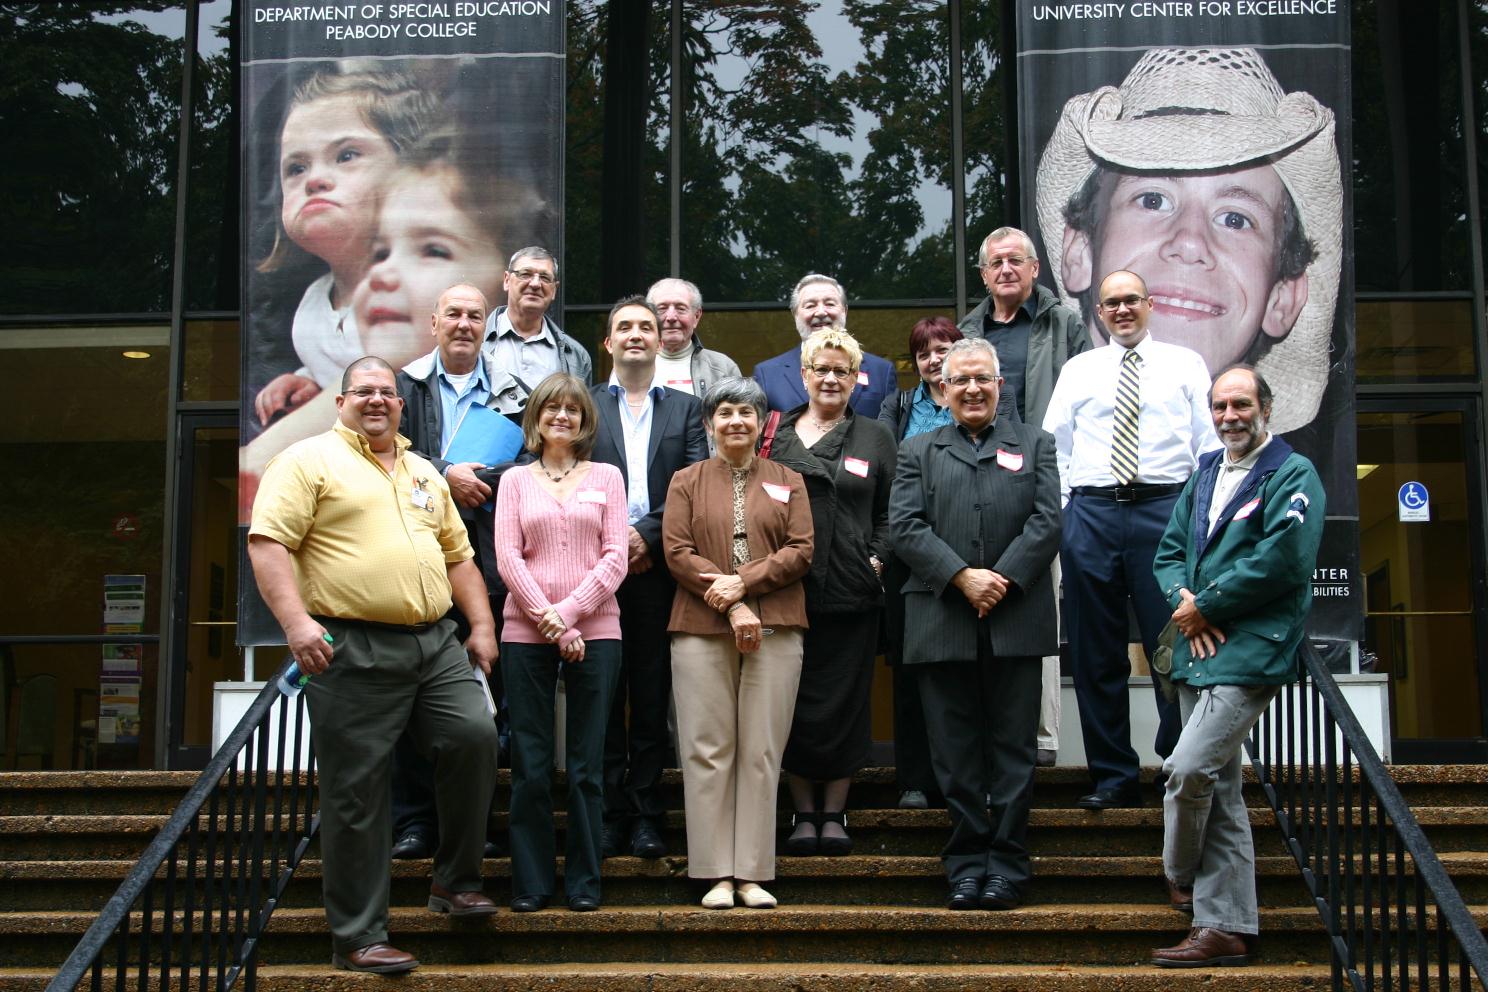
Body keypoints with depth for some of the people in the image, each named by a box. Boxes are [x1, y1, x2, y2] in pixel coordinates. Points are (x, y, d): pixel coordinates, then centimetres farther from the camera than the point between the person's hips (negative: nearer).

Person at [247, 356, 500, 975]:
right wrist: (296, 621, -21)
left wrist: (481, 625, 14)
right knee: (355, 793, -1)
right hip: (352, 650, -5)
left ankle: (455, 881, 10)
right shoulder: (309, 461, 0)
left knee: (475, 735, -11)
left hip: (436, 645, 6)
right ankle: (358, 938, 10)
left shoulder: (424, 473, 21)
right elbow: (267, 543, -10)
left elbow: (457, 555, 24)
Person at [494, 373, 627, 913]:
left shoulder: (606, 477, 10)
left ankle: (583, 882, 11)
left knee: (586, 763, 3)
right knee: (530, 764, 2)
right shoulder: (515, 481, 10)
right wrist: (548, 620, -10)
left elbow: (614, 557, 2)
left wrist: (569, 612, -10)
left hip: (594, 631, 0)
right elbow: (508, 557, 1)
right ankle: (530, 882, 10)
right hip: (526, 633, 0)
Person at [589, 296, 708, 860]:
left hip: (658, 568, 0)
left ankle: (646, 815, 9)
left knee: (652, 697, 3)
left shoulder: (686, 409, 12)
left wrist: (646, 534, -10)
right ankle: (608, 814, 8)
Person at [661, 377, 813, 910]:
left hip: (774, 630, 1)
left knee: (762, 751, 0)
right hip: (701, 630, -1)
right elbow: (677, 552, 0)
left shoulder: (788, 482, 15)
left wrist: (744, 581, -11)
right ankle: (716, 873, 3)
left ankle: (753, 872, 5)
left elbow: (800, 551, 3)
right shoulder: (686, 482, 12)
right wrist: (732, 606, -11)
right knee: (708, 749, -2)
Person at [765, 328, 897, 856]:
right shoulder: (772, 433, 10)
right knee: (792, 703, 3)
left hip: (851, 593, 0)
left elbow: (889, 515, 10)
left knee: (843, 702, 3)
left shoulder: (876, 438, 11)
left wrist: (878, 560, -4)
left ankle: (834, 812, 15)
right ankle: (803, 812, 15)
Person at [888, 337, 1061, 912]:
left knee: (1013, 746, 3)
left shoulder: (1034, 445, 13)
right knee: (955, 750, 4)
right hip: (942, 623, 1)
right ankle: (966, 864, 12)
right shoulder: (918, 452, 14)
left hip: (1016, 621, 0)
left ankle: (1008, 864, 10)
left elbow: (1047, 522, 1)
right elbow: (905, 526, 0)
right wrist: (962, 577, -12)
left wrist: (1003, 579, -12)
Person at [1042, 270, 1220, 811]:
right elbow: (1054, 445, 14)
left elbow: (1210, 443, 8)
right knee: (1096, 653, 4)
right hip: (1091, 513, 2)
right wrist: (1058, 515, 3)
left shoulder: (1185, 365, 13)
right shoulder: (1078, 370, 16)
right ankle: (1113, 776, 13)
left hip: (1166, 508, -2)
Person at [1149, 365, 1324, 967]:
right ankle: (1226, 927, 15)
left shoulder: (1292, 476, -5)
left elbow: (1282, 560, -16)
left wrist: (1205, 606, -11)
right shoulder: (1204, 475, 18)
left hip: (1250, 651, -8)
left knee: (1189, 768, -17)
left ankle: (1181, 877, 11)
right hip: (1200, 648, 8)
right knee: (1220, 789, 9)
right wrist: (1183, 601, -5)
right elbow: (1169, 550, 17)